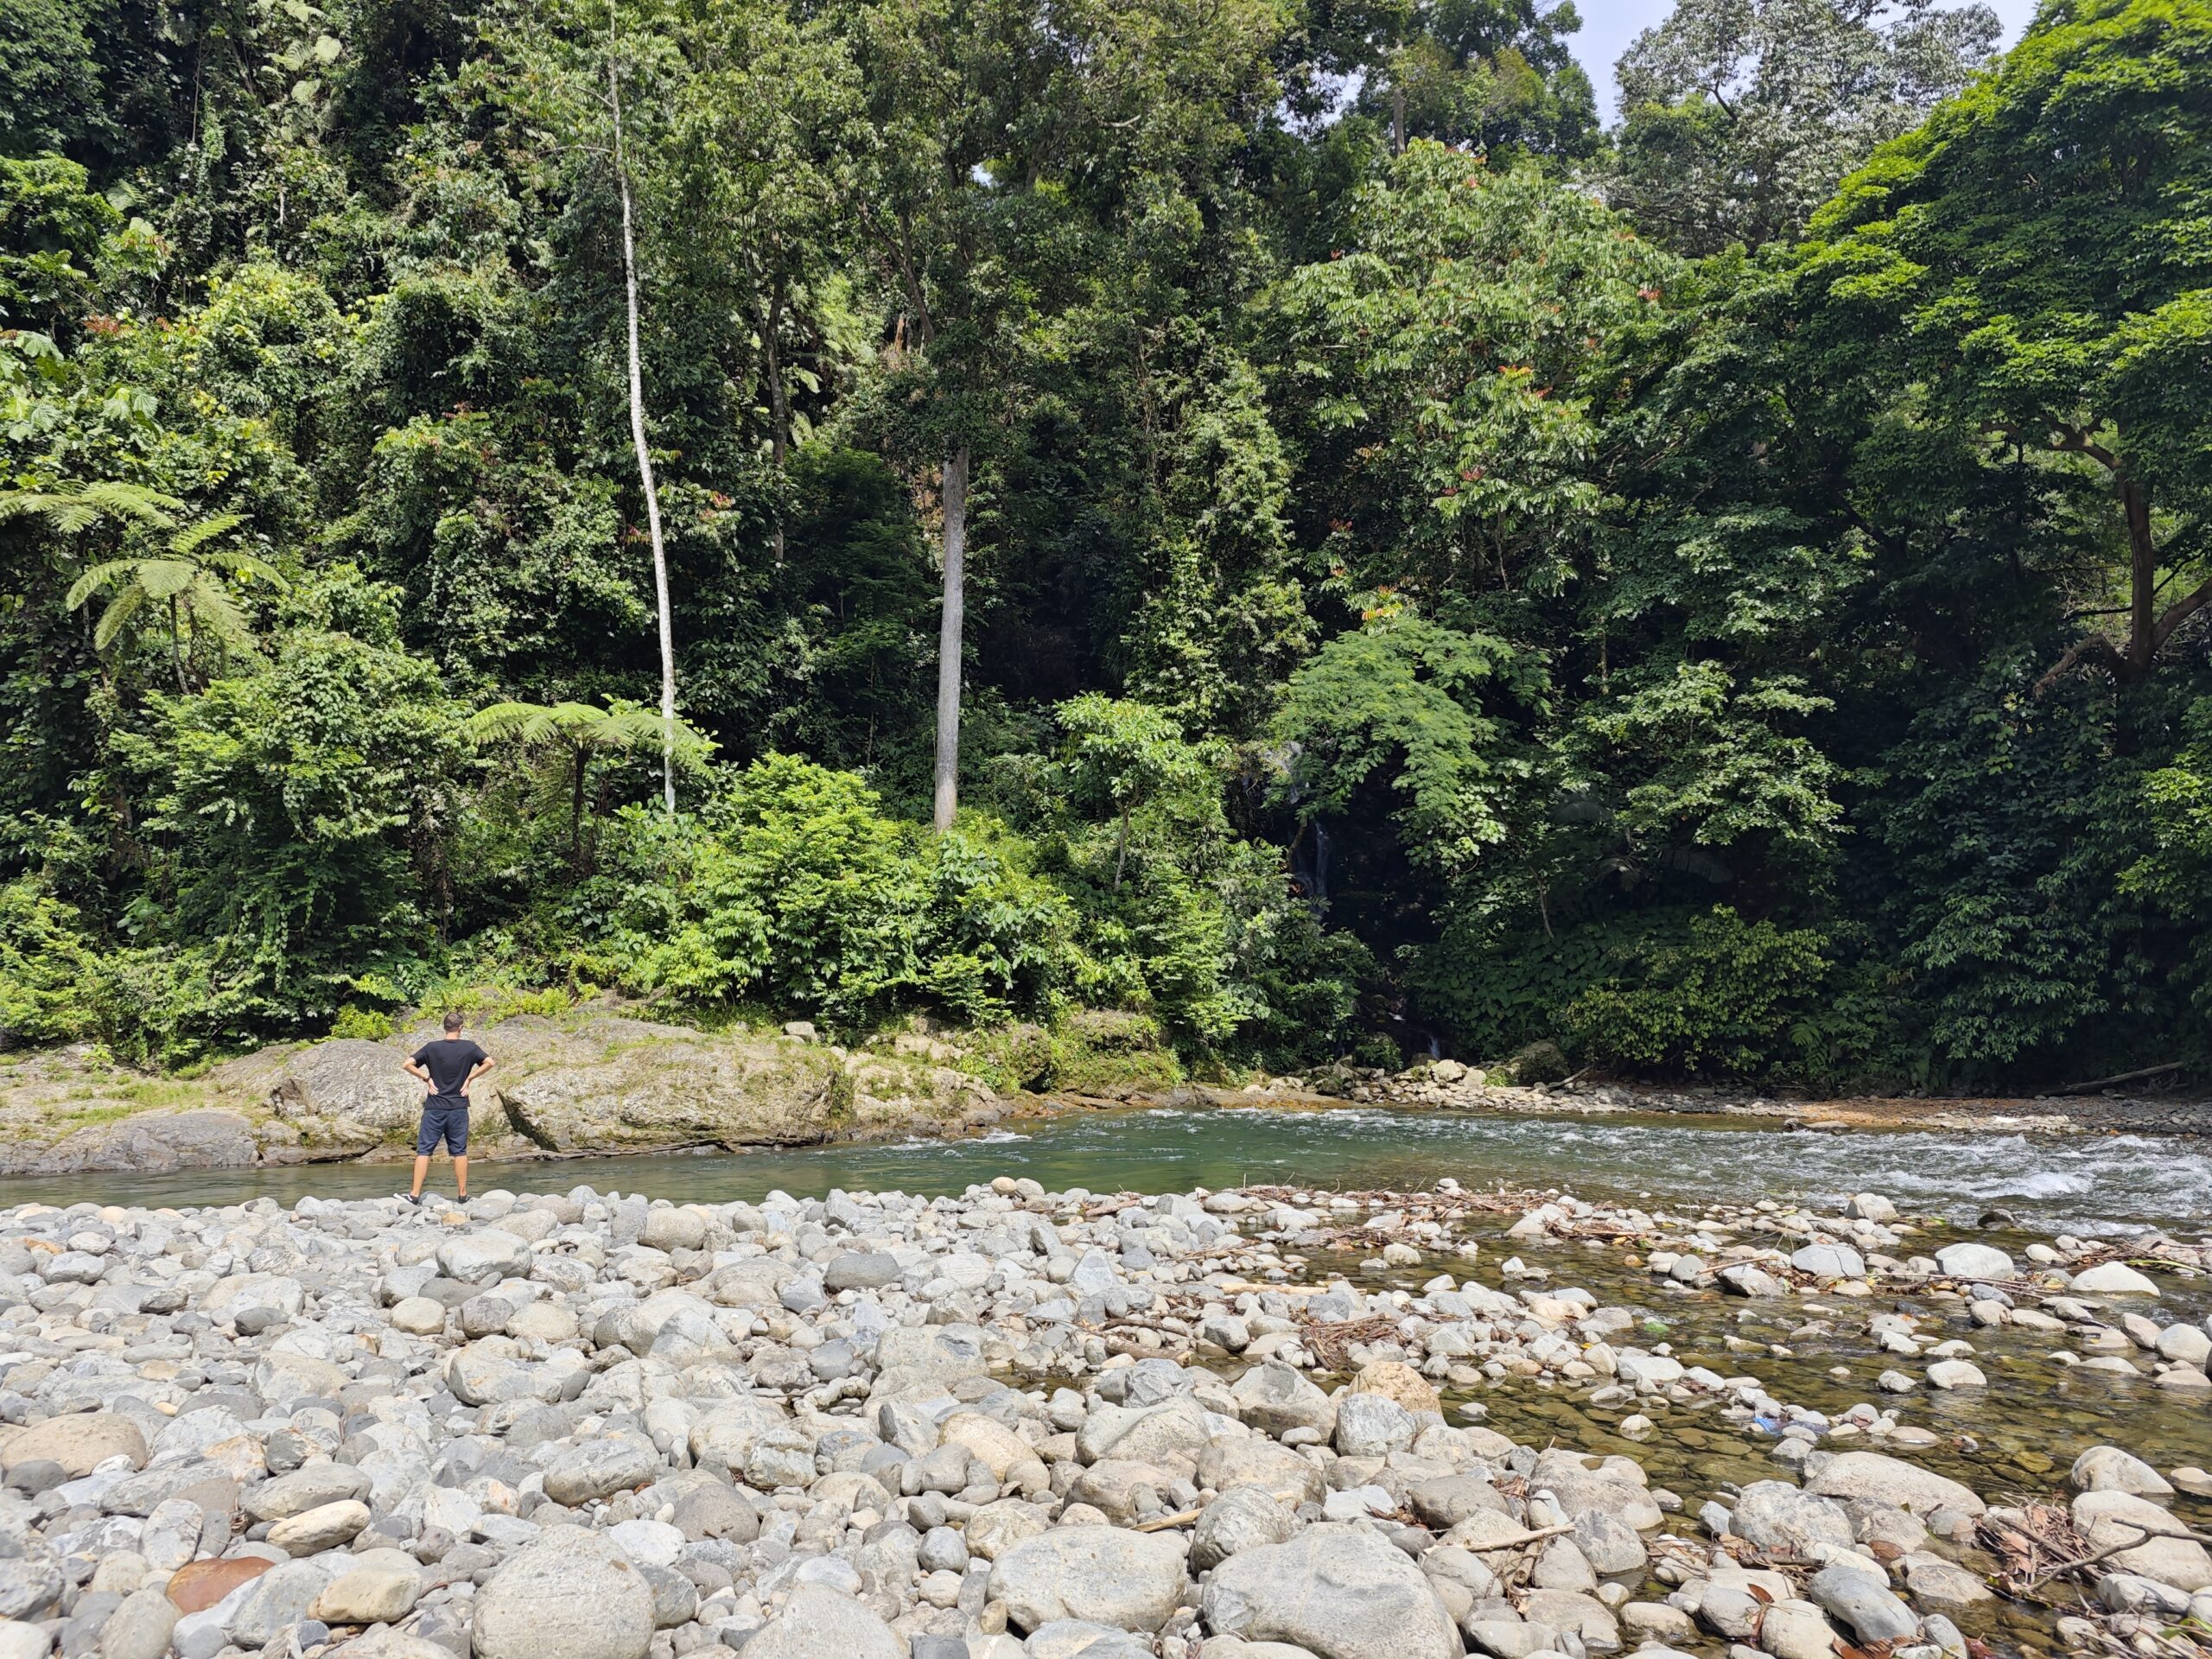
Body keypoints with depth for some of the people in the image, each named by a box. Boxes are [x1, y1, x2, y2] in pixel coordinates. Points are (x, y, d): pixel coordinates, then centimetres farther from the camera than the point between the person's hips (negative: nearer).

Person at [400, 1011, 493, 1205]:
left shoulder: (432, 1048, -3)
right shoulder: (469, 1048, -2)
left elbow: (407, 1064, -9)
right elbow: (489, 1062, -5)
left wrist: (427, 1078, -1)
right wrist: (470, 1078, 0)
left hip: (435, 1108, -1)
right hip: (459, 1108, 1)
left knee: (424, 1150, 4)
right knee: (460, 1152, 8)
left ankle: (415, 1194, 1)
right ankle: (462, 1194, 10)